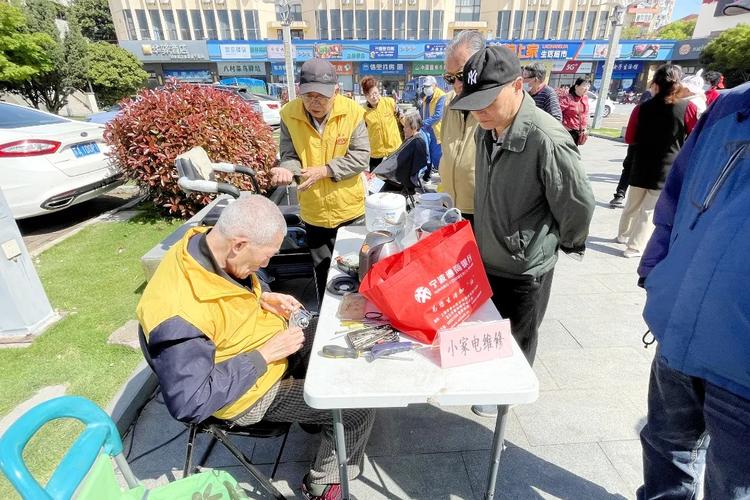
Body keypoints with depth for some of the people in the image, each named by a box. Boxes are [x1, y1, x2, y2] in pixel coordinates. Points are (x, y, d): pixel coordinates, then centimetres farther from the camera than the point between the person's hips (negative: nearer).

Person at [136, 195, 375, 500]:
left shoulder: (206, 242, -12)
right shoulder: (181, 316, -37)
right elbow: (190, 404, -31)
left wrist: (263, 298, -7)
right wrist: (264, 356, -27)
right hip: (254, 392, -8)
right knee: (358, 411, -7)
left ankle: (317, 415, 40)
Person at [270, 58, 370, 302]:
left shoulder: (352, 112, -14)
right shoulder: (289, 114, -10)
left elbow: (361, 156, -13)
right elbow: (290, 155, -4)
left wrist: (325, 170, -23)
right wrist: (287, 169, -27)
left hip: (350, 208, -1)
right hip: (314, 211, 1)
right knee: (322, 269, 18)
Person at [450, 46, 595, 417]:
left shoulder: (546, 140, -27)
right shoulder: (487, 129, -2)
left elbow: (579, 205, -19)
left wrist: (566, 244, -3)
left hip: (524, 268, -7)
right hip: (485, 257, 7)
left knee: (517, 339, 18)